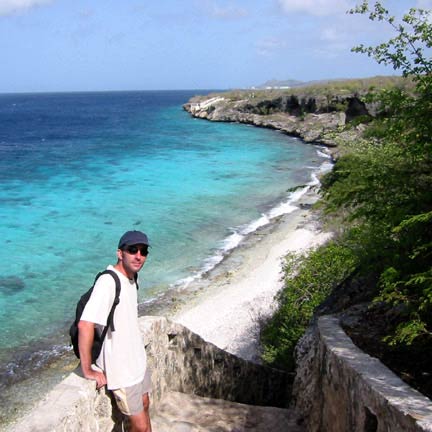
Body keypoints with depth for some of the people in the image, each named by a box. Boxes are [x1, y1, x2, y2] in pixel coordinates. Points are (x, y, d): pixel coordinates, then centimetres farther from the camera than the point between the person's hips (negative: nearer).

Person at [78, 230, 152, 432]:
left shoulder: (131, 278, 0)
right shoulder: (108, 282, -28)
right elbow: (85, 325, -32)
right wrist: (87, 370, -23)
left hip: (138, 361, 8)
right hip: (121, 370, -8)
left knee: (144, 407, 26)